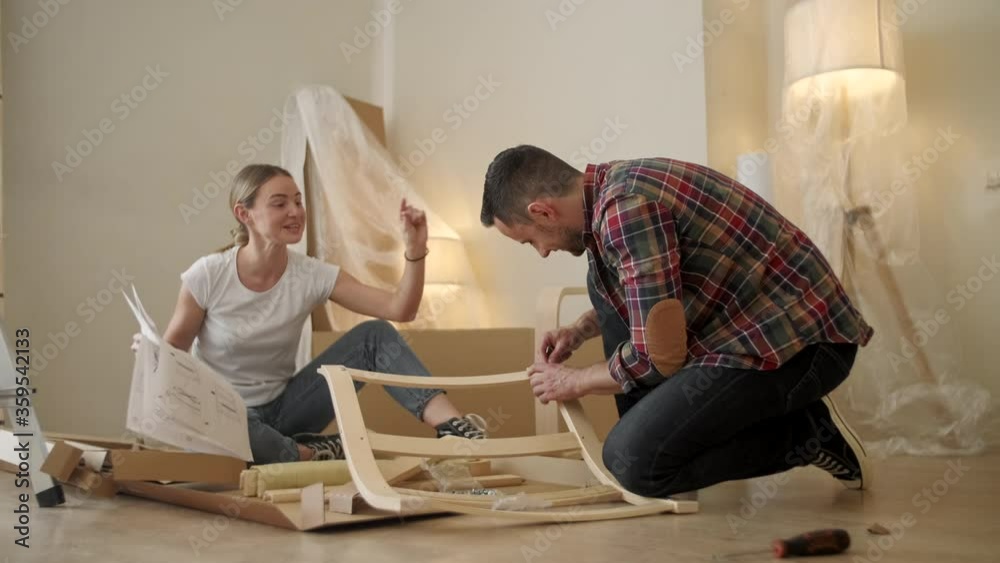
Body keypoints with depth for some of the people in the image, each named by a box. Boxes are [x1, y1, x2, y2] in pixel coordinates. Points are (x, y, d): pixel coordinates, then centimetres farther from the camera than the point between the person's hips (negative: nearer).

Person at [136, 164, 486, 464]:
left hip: (283, 407, 3)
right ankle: (313, 455, -17)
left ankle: (452, 425, -29)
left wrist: (415, 250, -29)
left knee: (374, 336, -15)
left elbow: (400, 310, -16)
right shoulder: (207, 276, -16)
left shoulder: (313, 276, -8)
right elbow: (172, 350, -4)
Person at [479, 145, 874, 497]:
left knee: (634, 461, -15)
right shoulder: (618, 183, 9)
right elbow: (640, 294, 30)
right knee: (604, 278, 12)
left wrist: (574, 382, -2)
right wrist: (580, 330, 17)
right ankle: (646, 431, 14)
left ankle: (803, 433, -1)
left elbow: (660, 356, -19)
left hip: (797, 347, -10)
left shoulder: (627, 207, -21)